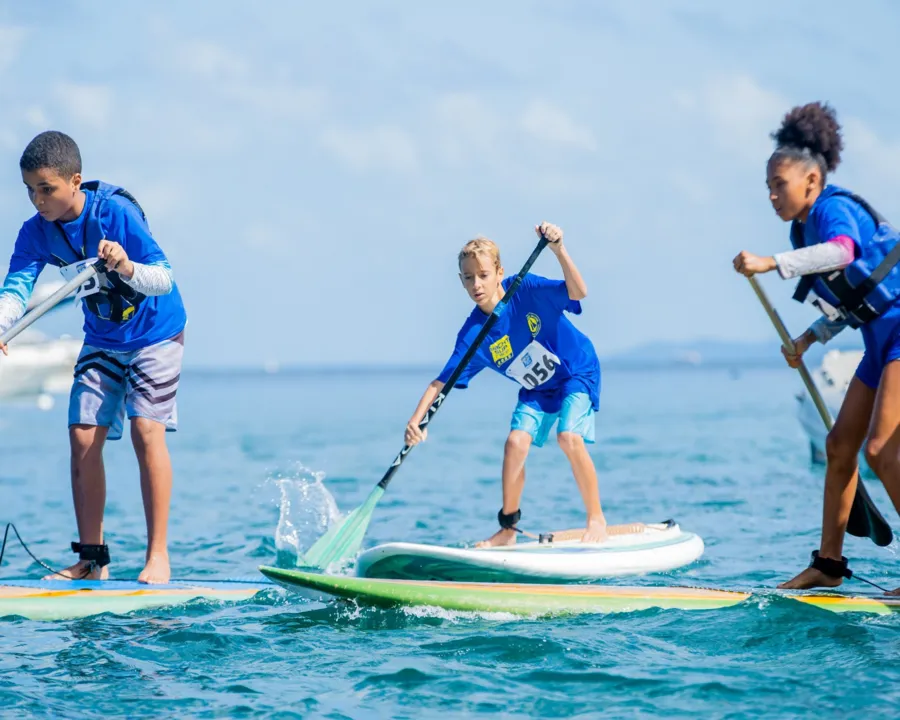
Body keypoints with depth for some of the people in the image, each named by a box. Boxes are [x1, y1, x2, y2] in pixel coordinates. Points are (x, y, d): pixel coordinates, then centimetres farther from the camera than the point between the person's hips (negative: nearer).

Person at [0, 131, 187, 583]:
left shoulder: (116, 212, -26)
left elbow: (164, 279, -28)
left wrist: (127, 267, -48)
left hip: (155, 333, -5)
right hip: (102, 340, 5)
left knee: (145, 428, -18)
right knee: (83, 437, -3)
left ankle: (158, 555, -15)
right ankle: (91, 559, 3)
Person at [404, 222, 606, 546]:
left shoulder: (526, 290, -24)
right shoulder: (474, 334, -16)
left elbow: (577, 292, -35)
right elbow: (443, 381, -17)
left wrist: (559, 251, -50)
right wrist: (417, 419, -31)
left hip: (577, 373, -4)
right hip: (535, 389, 4)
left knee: (569, 436, -24)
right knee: (516, 442, -13)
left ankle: (596, 519, -9)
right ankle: (507, 529, 3)